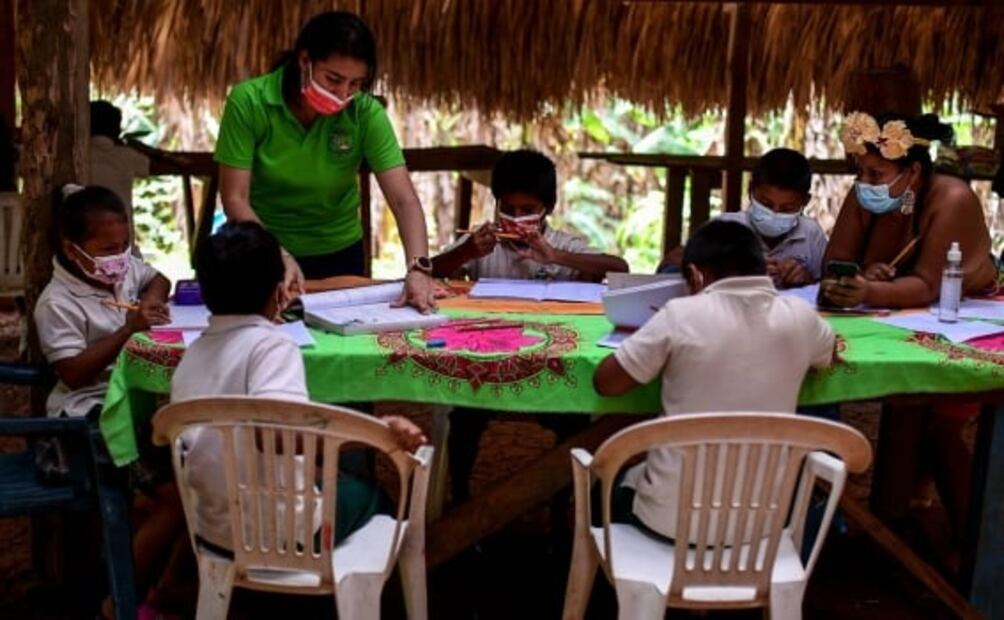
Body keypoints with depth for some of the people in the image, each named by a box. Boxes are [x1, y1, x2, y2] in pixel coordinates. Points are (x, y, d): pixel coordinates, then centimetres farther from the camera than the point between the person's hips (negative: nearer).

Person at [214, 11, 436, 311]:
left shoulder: (366, 113, -18)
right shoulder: (248, 101, -20)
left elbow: (404, 199, -22)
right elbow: (235, 198, -20)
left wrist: (418, 268, -37)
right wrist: (279, 256, -34)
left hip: (338, 254, 1)